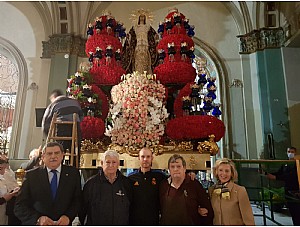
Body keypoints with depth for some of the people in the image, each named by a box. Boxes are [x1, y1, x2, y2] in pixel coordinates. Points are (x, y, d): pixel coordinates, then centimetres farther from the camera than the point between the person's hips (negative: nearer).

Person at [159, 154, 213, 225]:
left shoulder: (195, 185, -9)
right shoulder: (163, 185, -1)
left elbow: (207, 209, -4)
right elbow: (161, 209, 6)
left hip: (191, 223, -2)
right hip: (167, 223, 2)